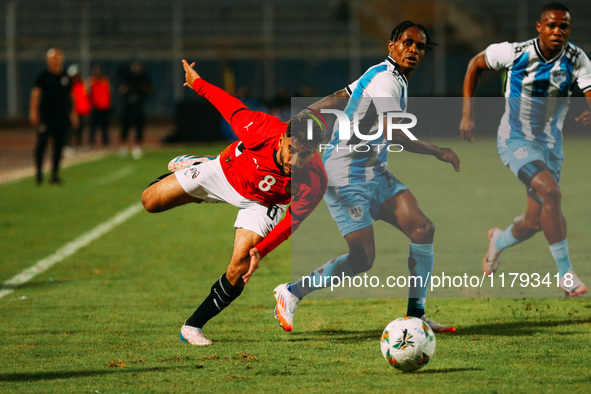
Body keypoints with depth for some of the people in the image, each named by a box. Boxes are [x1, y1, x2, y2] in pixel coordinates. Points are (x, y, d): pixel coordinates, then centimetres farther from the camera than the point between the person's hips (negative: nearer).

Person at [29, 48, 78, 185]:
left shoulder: (65, 77, 12)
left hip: (62, 116, 4)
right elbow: (36, 94, -6)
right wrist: (33, 112, -16)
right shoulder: (43, 77, 0)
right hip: (46, 116, -4)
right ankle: (39, 172, 0)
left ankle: (55, 174, 9)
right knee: (41, 144, -8)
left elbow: (70, 96, 18)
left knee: (59, 146, 3)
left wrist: (73, 113, 15)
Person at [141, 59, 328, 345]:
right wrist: (197, 83, -7)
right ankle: (192, 166, 40)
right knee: (150, 201, 7)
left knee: (240, 267, -20)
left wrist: (262, 249, -33)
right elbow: (232, 108, -21)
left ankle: (193, 326, 0)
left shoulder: (313, 183, -37)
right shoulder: (262, 130, -40)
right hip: (226, 171, 1)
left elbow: (293, 220, -23)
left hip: (262, 202, -1)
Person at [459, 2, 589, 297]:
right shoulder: (515, 52, -15)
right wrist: (467, 115, -2)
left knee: (535, 222, 9)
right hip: (515, 139, -4)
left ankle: (499, 240, 47)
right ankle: (566, 276, -23)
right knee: (550, 193, -29)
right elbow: (476, 65, 2)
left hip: (550, 145, 4)